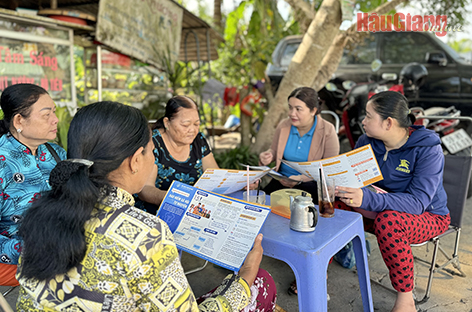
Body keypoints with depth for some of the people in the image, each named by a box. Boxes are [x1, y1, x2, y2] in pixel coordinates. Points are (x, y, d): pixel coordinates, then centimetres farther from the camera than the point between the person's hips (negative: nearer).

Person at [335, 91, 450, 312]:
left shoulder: (428, 149, -23)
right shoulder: (367, 141, -7)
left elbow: (418, 202, -32)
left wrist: (368, 199, -47)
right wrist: (337, 183, -25)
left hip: (428, 216, -5)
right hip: (380, 210, 5)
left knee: (387, 221, -38)